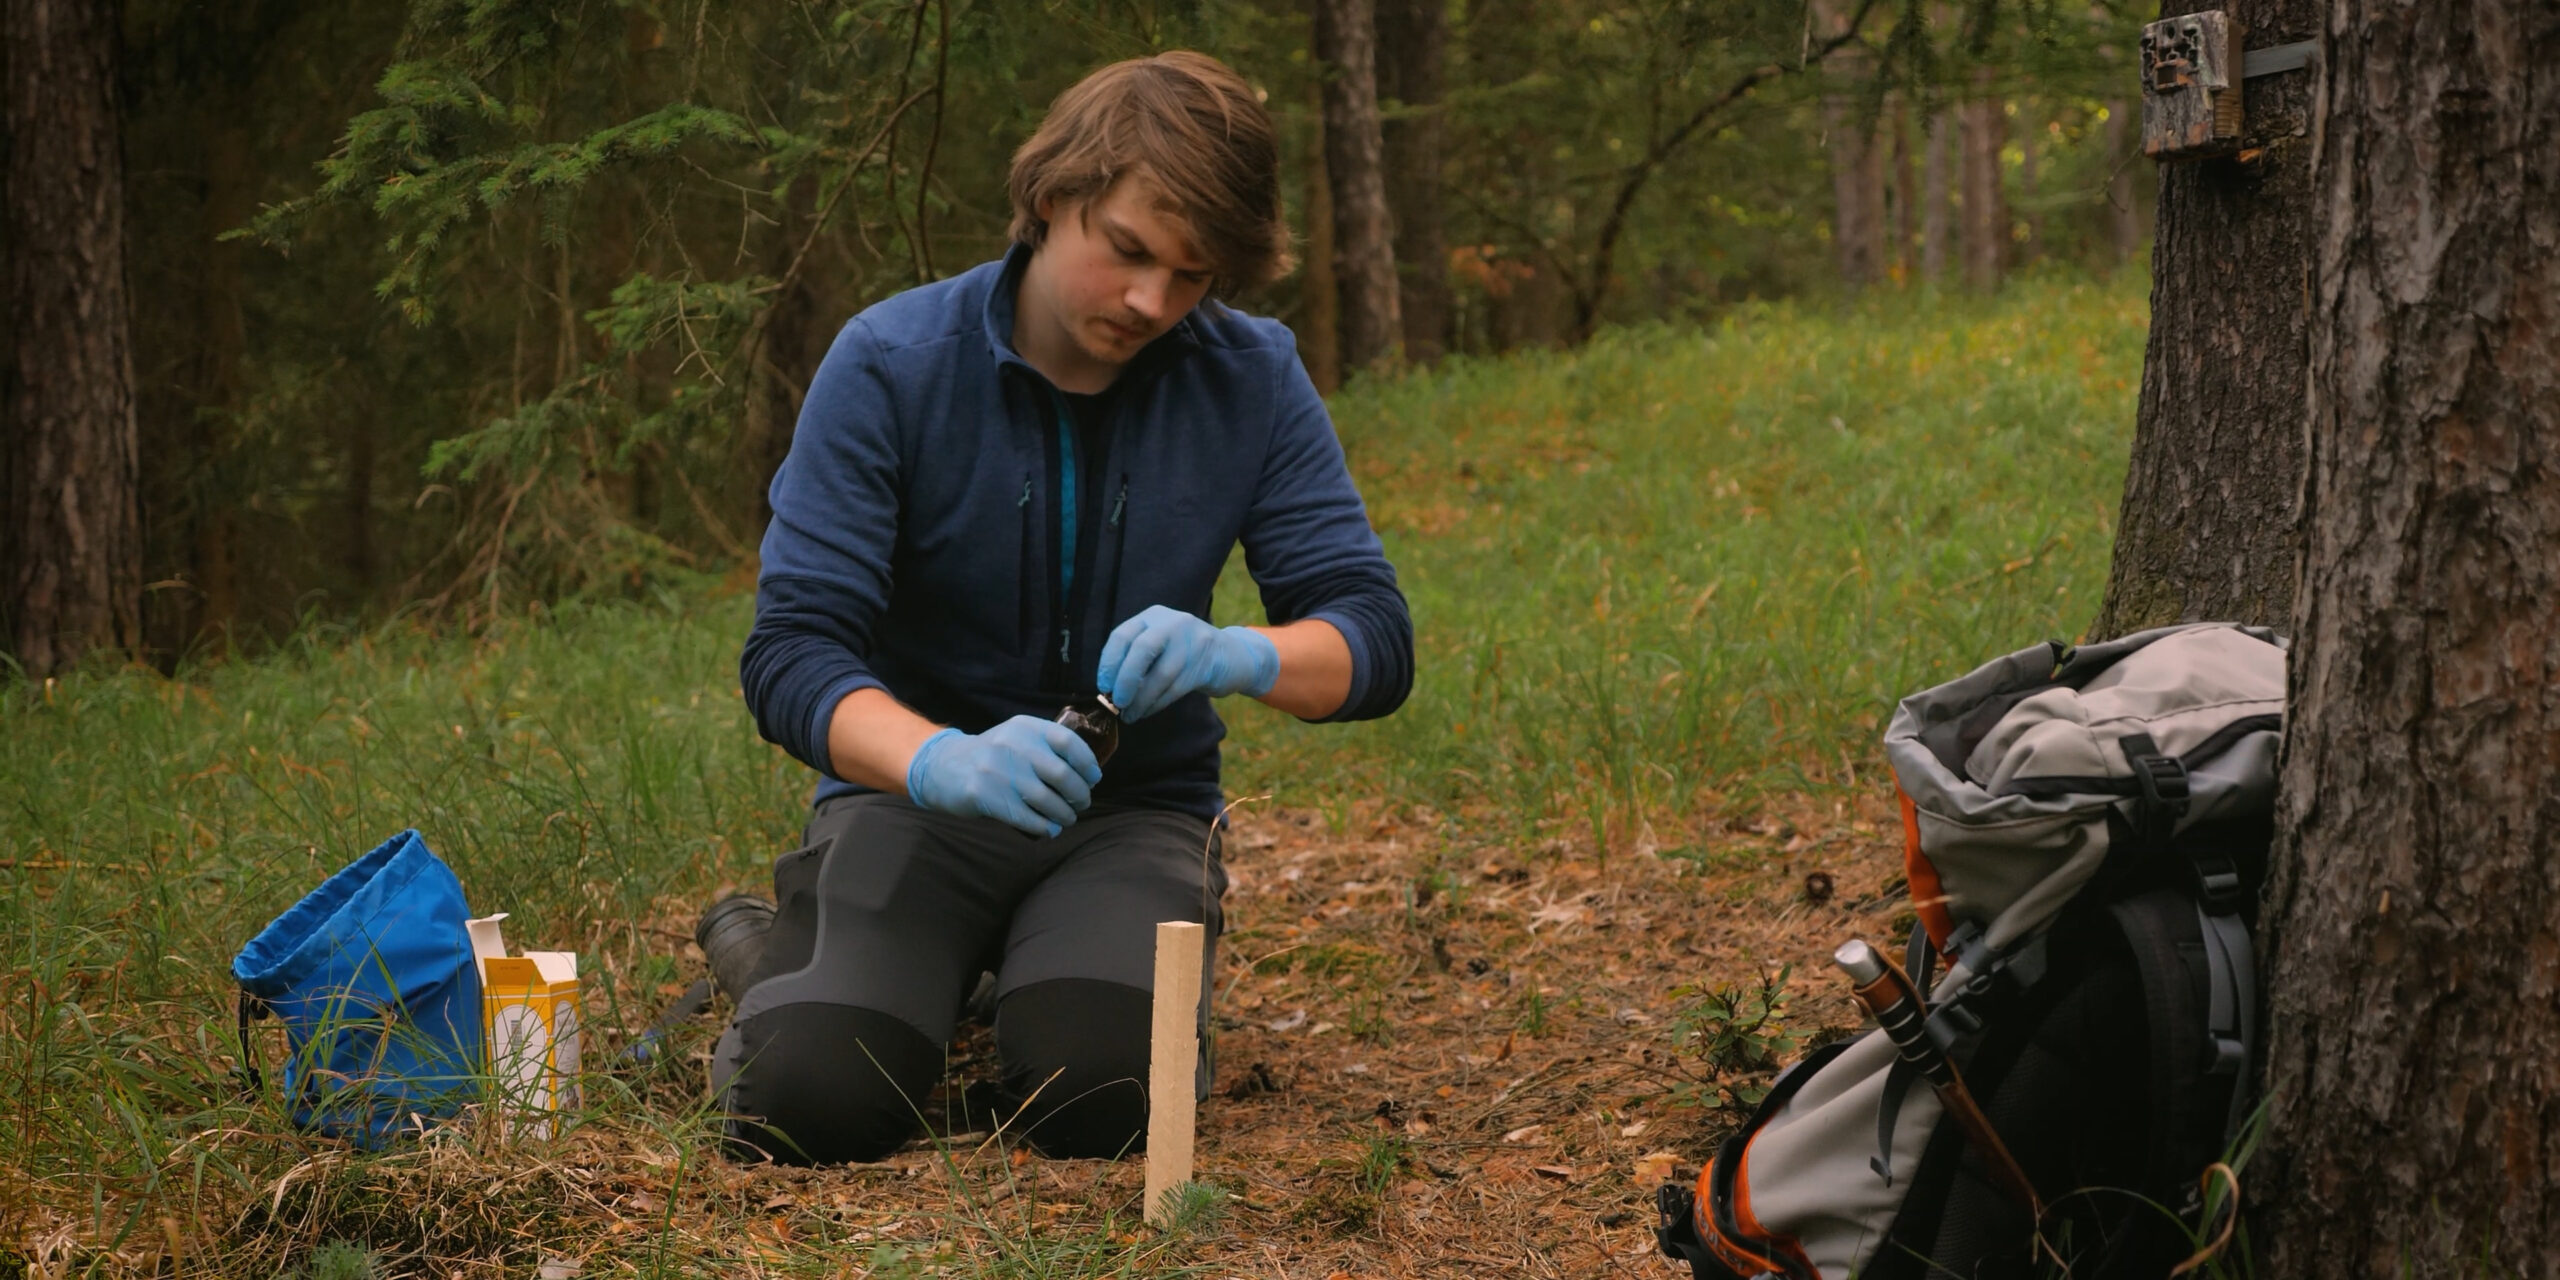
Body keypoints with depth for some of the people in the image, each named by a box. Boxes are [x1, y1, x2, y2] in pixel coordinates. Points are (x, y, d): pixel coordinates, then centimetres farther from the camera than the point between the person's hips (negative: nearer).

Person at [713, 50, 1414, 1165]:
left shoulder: (1253, 382, -5)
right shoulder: (891, 365, -12)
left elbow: (1374, 635, -6)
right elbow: (790, 652, -18)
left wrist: (1241, 653, -30)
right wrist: (942, 760, -40)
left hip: (1135, 808, 1)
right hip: (913, 794, -1)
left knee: (1096, 1103, -27)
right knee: (809, 1104, -24)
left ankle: (1069, 979, 11)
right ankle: (802, 953, 14)